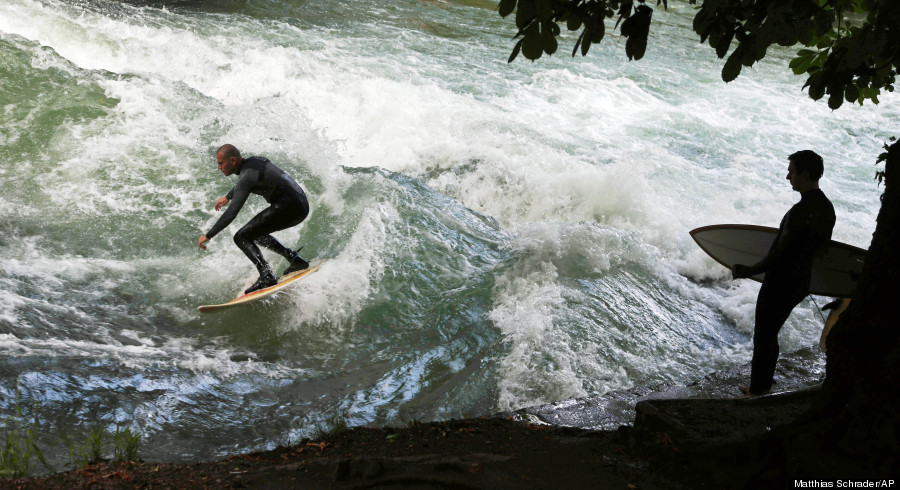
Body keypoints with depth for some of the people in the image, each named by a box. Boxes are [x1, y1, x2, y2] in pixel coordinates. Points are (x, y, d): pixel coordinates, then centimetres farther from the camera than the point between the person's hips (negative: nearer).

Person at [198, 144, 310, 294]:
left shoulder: (247, 175, -16)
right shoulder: (254, 161, 11)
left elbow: (232, 212, -21)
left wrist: (208, 236, -16)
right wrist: (228, 196, 44)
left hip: (288, 207, -10)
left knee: (242, 237, -7)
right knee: (255, 232, 26)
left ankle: (267, 277, -22)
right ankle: (296, 260, 22)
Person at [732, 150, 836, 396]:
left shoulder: (801, 211, -25)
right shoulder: (826, 207, 5)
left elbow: (782, 253, -24)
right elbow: (821, 245, 17)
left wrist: (750, 271, -13)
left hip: (782, 284, -10)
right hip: (801, 281, 10)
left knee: (762, 339, 3)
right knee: (770, 336, 20)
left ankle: (757, 391, 13)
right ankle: (763, 386, 32)